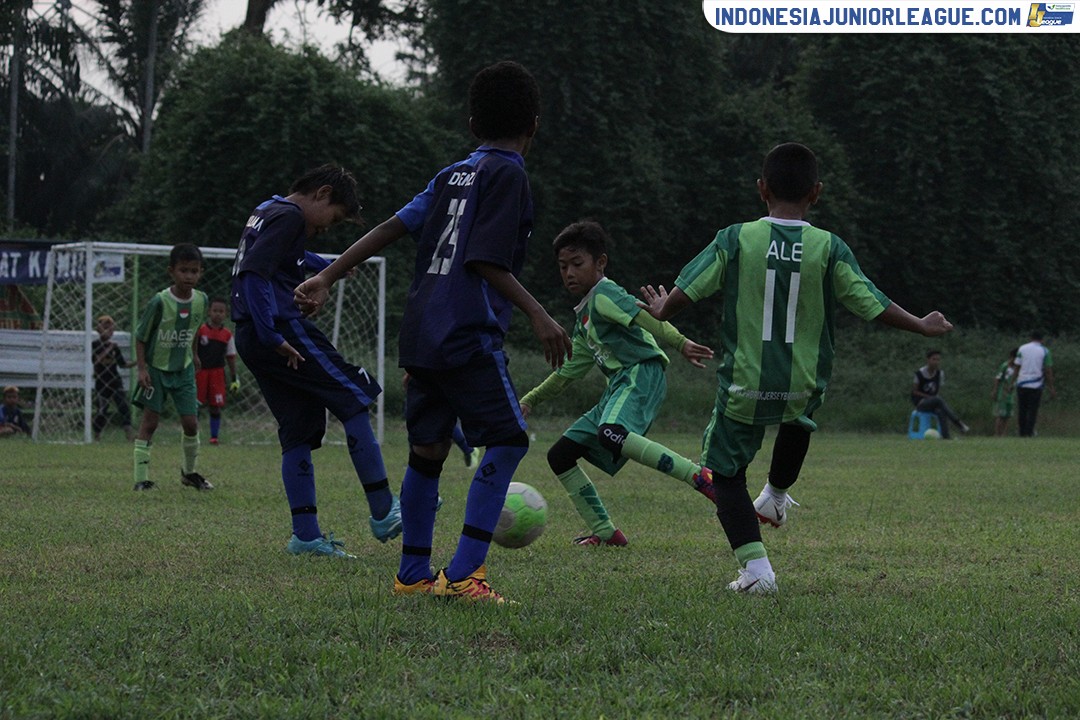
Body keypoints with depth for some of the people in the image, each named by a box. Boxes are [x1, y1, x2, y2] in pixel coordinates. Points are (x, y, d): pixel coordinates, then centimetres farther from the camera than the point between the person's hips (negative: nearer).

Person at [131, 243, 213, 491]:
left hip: (183, 369, 4)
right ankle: (141, 478, -3)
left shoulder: (201, 300, -6)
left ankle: (189, 472, 22)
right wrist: (142, 368, -17)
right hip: (156, 368, -4)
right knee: (150, 421, -5)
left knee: (191, 422, 2)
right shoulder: (159, 302, -20)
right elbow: (141, 336, -12)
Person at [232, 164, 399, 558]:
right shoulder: (288, 216, -10)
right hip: (283, 329, -10)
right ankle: (383, 513, -6)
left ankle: (306, 534, 4)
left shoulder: (266, 212, 22)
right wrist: (273, 336, -24)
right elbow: (254, 273, -22)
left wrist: (327, 266, 55)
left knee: (299, 433, 9)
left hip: (252, 342, 10)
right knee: (354, 400, -4)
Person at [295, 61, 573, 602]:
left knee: (428, 449, 13)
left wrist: (327, 278, 15)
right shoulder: (507, 174, -5)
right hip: (469, 335, -9)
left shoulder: (453, 174, 17)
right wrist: (537, 315, -17)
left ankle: (413, 573, 19)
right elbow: (487, 261, -15)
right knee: (507, 441, -9)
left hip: (422, 334, 9)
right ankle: (462, 574, -17)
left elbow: (392, 227, 13)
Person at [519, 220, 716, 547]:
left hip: (642, 375, -10)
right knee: (559, 455, 9)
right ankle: (605, 532, 9)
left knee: (610, 434, -39)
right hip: (619, 385, 10)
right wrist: (530, 400, 37)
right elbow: (570, 371, 35)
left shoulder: (604, 294, -3)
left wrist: (680, 343, -36)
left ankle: (700, 477, -39)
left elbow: (645, 317, -21)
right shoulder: (583, 317, 25)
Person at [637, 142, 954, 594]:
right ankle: (776, 496, 48)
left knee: (725, 472, 9)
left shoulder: (734, 240, -7)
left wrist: (660, 312, 19)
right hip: (803, 387, 2)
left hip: (743, 389, -2)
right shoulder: (829, 250, -6)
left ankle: (755, 566, -5)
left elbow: (684, 293, -4)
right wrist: (923, 327, 15)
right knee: (798, 418, 38)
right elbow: (873, 306, -2)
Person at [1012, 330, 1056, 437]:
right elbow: (1048, 371, -3)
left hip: (1022, 384, 2)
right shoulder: (1044, 351, 0)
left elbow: (1016, 367, 1)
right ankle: (1029, 432, -6)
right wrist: (1051, 388, 1)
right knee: (1032, 410, 1)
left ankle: (1022, 432, 8)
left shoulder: (1022, 348, 4)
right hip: (1036, 385, -2)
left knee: (1022, 409, 8)